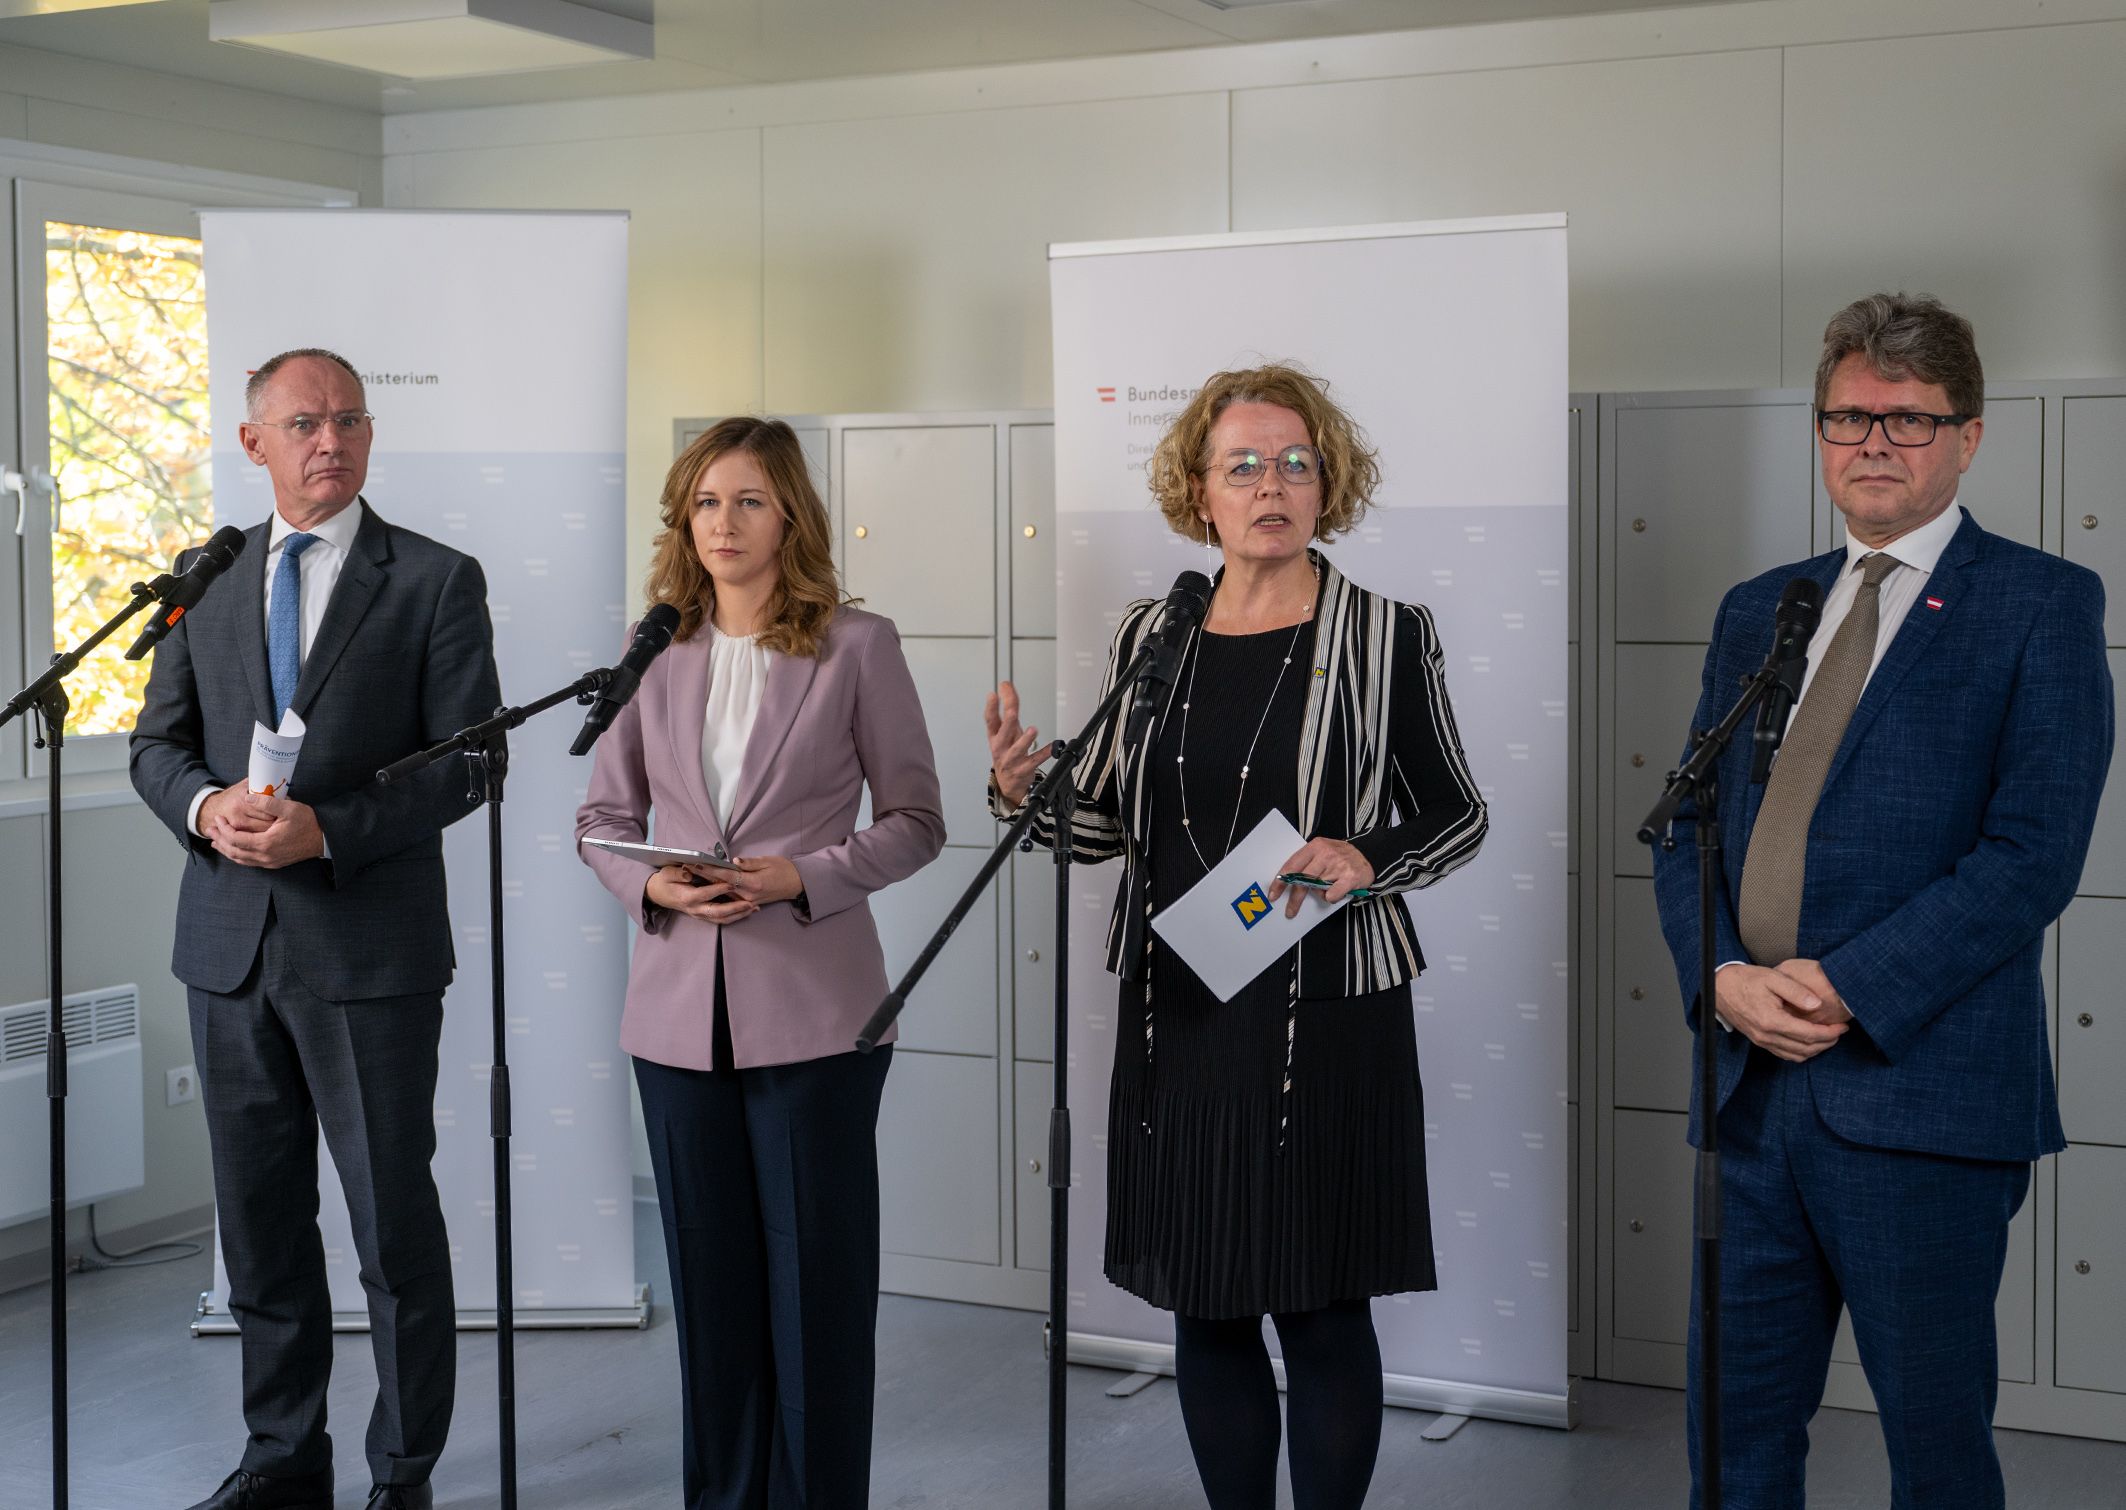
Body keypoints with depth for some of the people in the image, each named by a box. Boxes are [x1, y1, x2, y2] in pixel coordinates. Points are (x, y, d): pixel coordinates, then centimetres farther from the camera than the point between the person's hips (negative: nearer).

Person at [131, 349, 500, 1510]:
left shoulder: (437, 582, -2)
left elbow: (467, 758, -6)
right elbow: (156, 742, 13)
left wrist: (327, 830, -18)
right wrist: (205, 804, -10)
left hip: (371, 946, -4)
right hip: (231, 944, 4)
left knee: (396, 1223, 2)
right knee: (260, 1222, 13)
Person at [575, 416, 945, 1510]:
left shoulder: (857, 646, -2)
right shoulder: (654, 652, 8)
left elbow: (915, 822, 0)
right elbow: (603, 819, 13)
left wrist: (805, 876, -15)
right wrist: (652, 885, -8)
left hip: (812, 1008, -3)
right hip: (682, 1008, 3)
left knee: (817, 1275, 3)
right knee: (710, 1275, 11)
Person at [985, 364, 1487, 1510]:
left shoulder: (1385, 637, -2)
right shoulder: (1151, 635, 7)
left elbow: (1457, 819, 4)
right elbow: (1110, 824, 12)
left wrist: (1368, 862, -16)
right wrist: (1026, 792, -8)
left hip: (1327, 1016, -3)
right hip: (1178, 1015, 4)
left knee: (1323, 1308, 3)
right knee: (1204, 1308, 11)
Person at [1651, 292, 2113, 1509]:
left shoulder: (2044, 605, -1)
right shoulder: (1760, 611, 16)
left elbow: (2034, 852, -11)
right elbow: (1688, 826, 13)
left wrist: (1849, 985, -16)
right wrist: (1724, 975, -5)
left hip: (1922, 1086, -5)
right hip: (1752, 1083, 5)